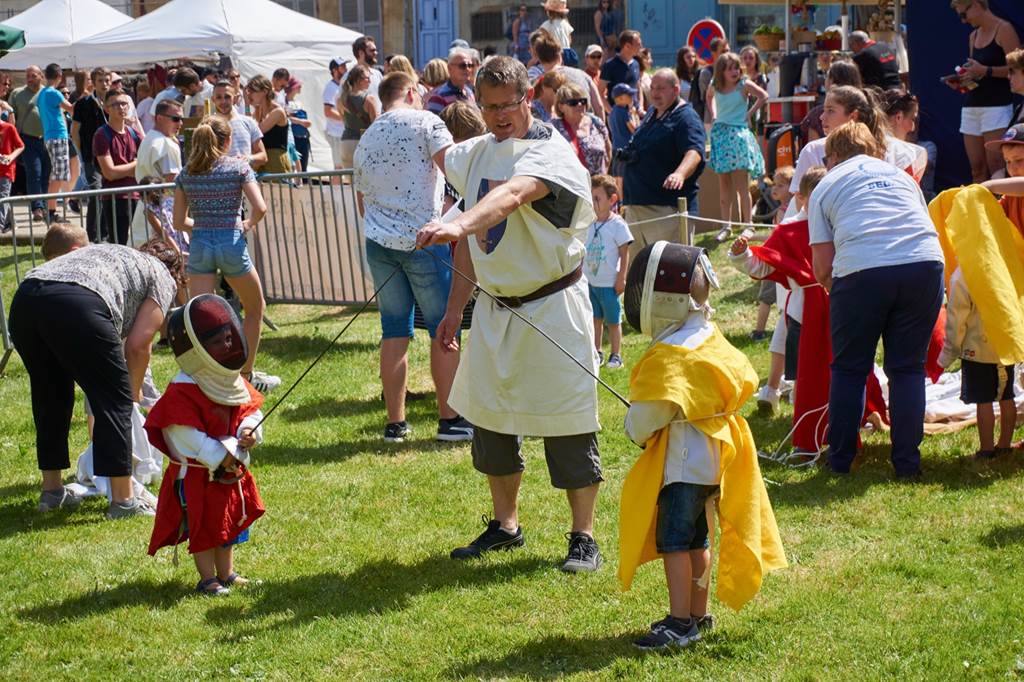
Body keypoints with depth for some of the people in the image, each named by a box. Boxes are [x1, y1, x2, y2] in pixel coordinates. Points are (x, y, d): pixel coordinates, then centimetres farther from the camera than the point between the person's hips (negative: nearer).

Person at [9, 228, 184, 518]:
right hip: (78, 307, -7)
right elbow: (138, 345, 11)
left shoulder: (101, 251, 41)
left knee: (50, 399, 23)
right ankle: (123, 500, 8)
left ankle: (51, 489, 32)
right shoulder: (162, 278, 22)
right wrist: (134, 390, 28)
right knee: (115, 400, 6)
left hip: (24, 299, 7)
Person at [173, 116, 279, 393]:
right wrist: (248, 224, 6)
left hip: (199, 245, 2)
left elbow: (179, 222, 5)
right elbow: (260, 208, -14)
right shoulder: (238, 167, -3)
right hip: (231, 243, -2)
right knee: (255, 308, 19)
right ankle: (246, 374, 25)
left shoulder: (186, 174, 6)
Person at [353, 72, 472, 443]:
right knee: (443, 329, 4)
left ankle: (395, 422, 10)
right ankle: (450, 419, 5)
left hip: (379, 242, 5)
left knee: (394, 332, 9)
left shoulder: (366, 140, 16)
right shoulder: (425, 122, -3)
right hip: (422, 240, -5)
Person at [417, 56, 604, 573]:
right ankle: (505, 525, 28)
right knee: (488, 415, 12)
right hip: (494, 305, 7)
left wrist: (459, 224, -55)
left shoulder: (550, 153, -16)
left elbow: (514, 194, -38)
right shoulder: (477, 152, 7)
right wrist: (455, 307, 11)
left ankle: (583, 537, 9)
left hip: (551, 306, -7)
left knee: (567, 422, -3)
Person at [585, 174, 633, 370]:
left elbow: (624, 254, -10)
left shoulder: (618, 225, -12)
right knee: (595, 318, 13)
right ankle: (597, 353, 22)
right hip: (591, 281, 6)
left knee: (613, 321, 3)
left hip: (609, 283, -6)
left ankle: (616, 355, 12)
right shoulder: (591, 225, 6)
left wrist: (621, 279, -12)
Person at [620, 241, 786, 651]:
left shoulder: (669, 356, -20)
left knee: (674, 541, -6)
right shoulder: (709, 340, 8)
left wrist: (636, 430, 1)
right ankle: (698, 614, 26)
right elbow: (743, 380, 16)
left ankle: (681, 623, -6)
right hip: (712, 459, 10)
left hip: (681, 462, -10)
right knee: (696, 539, 18)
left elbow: (651, 410, -23)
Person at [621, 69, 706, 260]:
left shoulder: (685, 117, -10)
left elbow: (694, 152, -28)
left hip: (667, 208, -9)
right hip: (636, 204, 9)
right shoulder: (651, 113, 18)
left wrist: (680, 174, -44)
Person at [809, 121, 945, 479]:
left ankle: (840, 459, 21)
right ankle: (907, 462, 13)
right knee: (908, 368, 14)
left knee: (849, 369, 14)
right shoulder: (901, 175, 27)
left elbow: (823, 268, 10)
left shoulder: (826, 186, 18)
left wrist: (834, 288, 31)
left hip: (862, 271, -2)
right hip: (925, 263, 2)